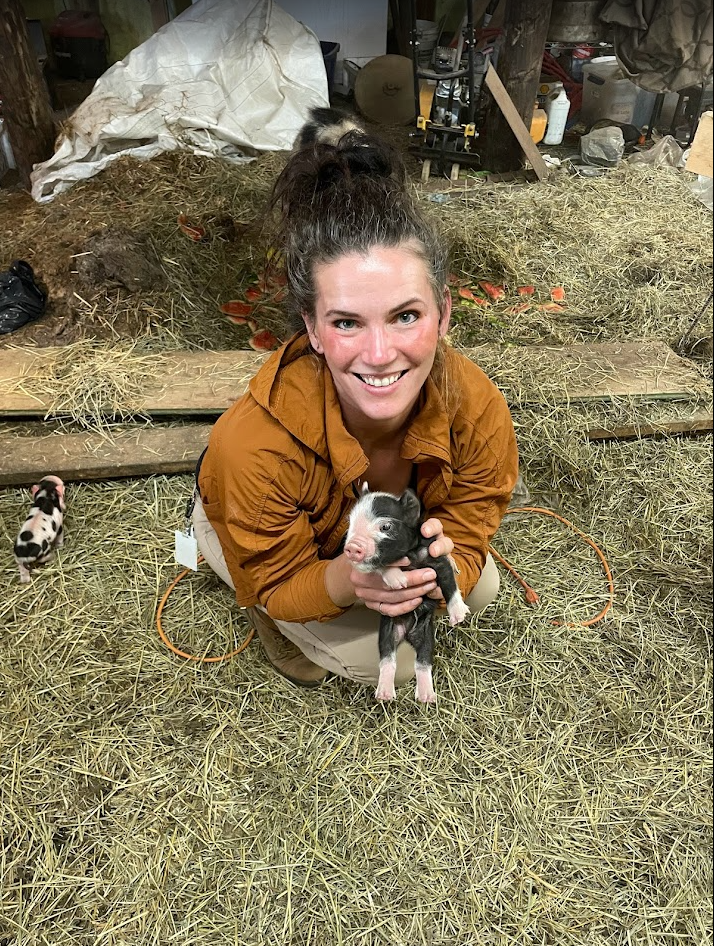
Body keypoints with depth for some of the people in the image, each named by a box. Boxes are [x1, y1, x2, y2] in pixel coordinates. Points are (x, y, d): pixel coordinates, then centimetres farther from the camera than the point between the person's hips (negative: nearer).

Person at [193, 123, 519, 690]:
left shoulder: (477, 409, -34)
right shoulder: (257, 443, -42)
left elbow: (464, 549, -20)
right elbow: (278, 587, -25)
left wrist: (433, 568, -44)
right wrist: (352, 577, -47)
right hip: (268, 537, -3)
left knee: (480, 591, -6)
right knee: (385, 658, -16)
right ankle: (280, 626, 13)